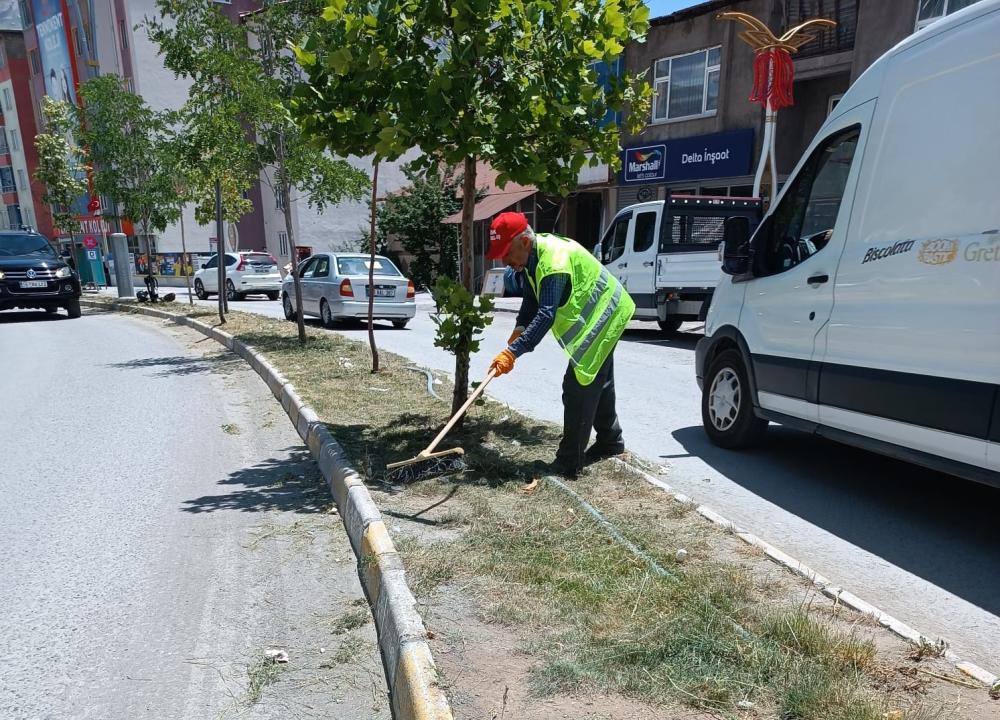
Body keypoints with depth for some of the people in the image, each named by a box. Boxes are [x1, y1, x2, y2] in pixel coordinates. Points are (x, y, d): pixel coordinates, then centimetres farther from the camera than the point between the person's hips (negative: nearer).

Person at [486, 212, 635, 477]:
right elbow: (532, 300, 3)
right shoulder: (532, 256, -2)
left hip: (602, 317, -10)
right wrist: (519, 329, -15)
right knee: (598, 383, 21)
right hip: (601, 315, 10)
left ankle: (569, 462, -5)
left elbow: (546, 315, -41)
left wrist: (513, 351, -46)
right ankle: (610, 441, 39)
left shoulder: (554, 260, -34)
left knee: (579, 388, -12)